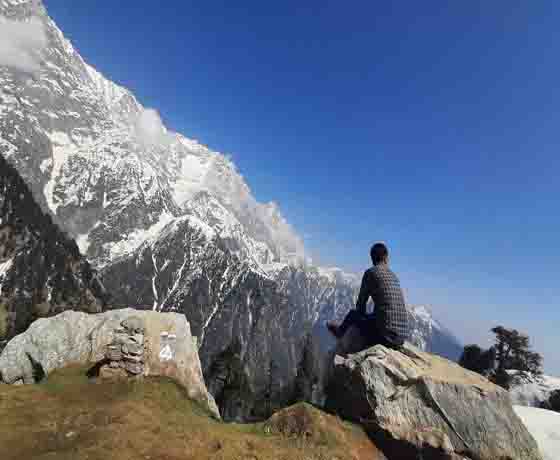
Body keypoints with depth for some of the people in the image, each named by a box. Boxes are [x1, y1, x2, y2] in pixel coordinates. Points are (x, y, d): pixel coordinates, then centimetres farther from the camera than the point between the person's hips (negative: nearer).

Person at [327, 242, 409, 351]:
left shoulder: (371, 272, -6)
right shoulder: (394, 276, 13)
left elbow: (361, 304, 1)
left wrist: (363, 315, 21)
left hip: (386, 335, -6)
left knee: (353, 314, 15)